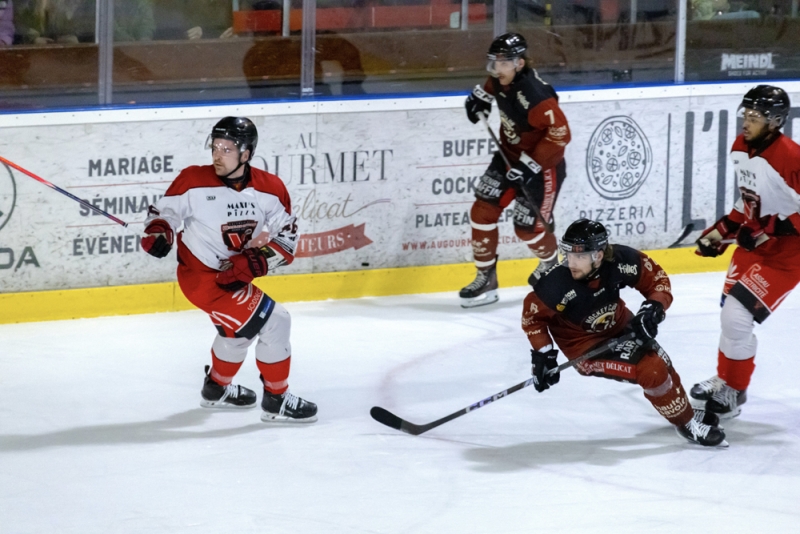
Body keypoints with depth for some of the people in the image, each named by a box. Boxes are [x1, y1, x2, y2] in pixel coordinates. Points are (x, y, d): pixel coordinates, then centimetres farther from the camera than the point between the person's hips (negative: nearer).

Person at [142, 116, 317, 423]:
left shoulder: (271, 189, -9)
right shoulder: (194, 181, -18)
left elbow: (286, 238, -7)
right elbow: (165, 210, -5)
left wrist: (252, 264, -20)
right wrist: (158, 233, -26)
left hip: (234, 274, 7)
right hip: (202, 275, -7)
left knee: (239, 327, 31)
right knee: (273, 322, -12)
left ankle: (217, 388, 56)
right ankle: (276, 401, 1)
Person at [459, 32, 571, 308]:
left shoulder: (535, 97, -34)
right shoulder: (503, 79, -8)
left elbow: (560, 133, -31)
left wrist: (529, 165, -29)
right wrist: (482, 95, 0)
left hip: (542, 165, -8)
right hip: (509, 155, 8)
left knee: (527, 225, -3)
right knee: (483, 210, -1)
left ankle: (550, 261, 31)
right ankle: (486, 278, 8)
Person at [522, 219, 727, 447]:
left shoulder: (621, 260, -26)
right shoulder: (558, 284, -33)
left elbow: (657, 279, -9)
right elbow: (532, 314, -16)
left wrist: (653, 308, -24)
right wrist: (543, 354, -19)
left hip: (619, 327, 5)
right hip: (586, 345, -5)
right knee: (652, 371, -18)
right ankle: (687, 423, 3)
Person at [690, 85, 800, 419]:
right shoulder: (741, 148, 1)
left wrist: (772, 229, -25)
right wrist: (723, 230, 10)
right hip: (752, 243, 9)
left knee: (737, 316, -14)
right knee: (730, 312, 16)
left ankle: (732, 393, 4)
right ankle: (725, 379, 37)